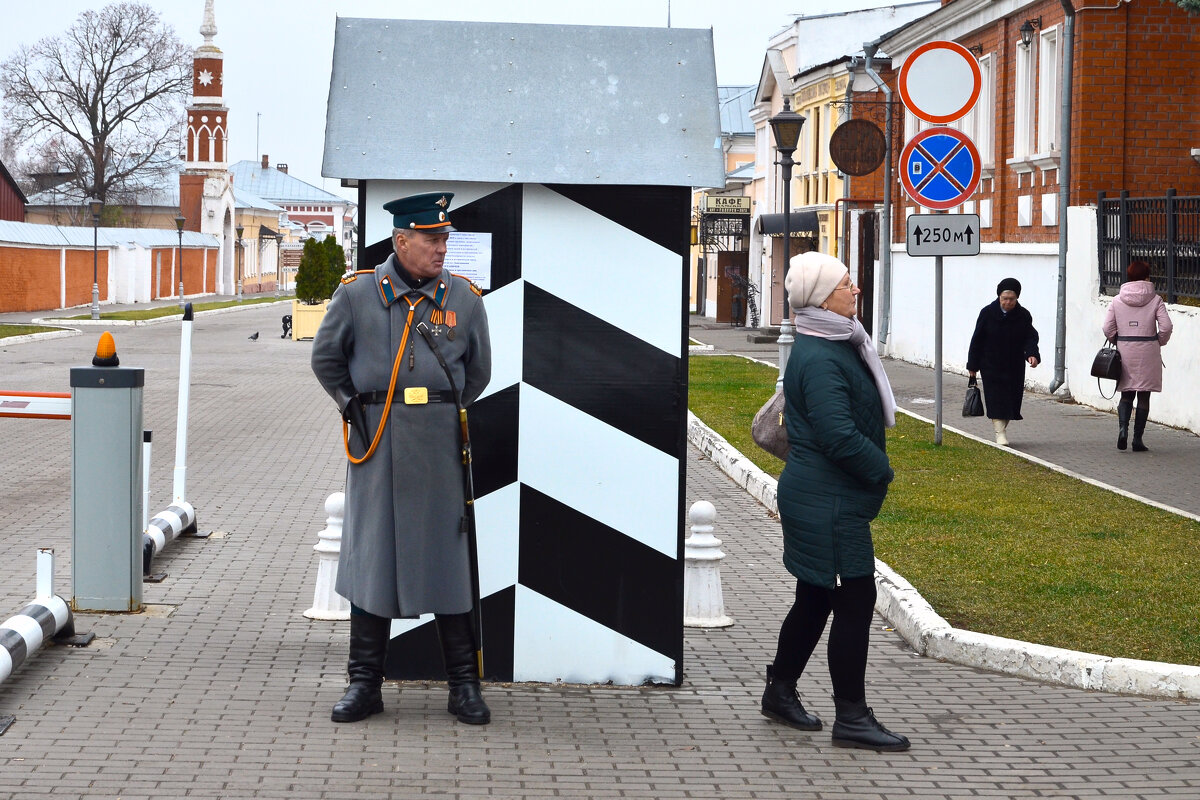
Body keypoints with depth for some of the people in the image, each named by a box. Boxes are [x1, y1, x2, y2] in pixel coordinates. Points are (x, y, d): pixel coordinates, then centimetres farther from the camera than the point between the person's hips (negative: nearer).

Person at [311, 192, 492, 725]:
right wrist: (353, 407, 6)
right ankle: (365, 683, 11)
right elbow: (325, 358, 14)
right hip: (377, 448, -1)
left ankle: (464, 685, 9)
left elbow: (478, 371, 17)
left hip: (439, 450, 1)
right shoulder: (357, 294, 1)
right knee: (370, 557, 2)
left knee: (450, 558, 2)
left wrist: (444, 416, 12)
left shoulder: (464, 299, 5)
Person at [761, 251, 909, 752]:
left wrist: (874, 469, 14)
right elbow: (839, 435, -27)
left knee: (815, 598, 19)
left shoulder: (835, 346, 13)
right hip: (828, 502, -11)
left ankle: (780, 692, 31)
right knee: (855, 601, -5)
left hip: (817, 498, 11)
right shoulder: (820, 359, -21)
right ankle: (851, 718, 1)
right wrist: (881, 469, -13)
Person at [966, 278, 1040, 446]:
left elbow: (1030, 337, -2)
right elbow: (977, 339, -2)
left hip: (1015, 367, 2)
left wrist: (1032, 354, -24)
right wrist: (973, 365, -2)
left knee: (1011, 399, 6)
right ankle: (1000, 433, -9)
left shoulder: (1023, 316, -2)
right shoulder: (988, 313, -6)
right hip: (991, 367, -2)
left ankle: (1003, 428, 24)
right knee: (996, 400, -10)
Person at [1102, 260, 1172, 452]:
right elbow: (1165, 326, -10)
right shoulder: (1155, 300, -3)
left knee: (1126, 394, 11)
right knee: (1144, 396, 5)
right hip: (1148, 352, -2)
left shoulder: (1117, 300, 2)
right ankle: (1138, 439, 4)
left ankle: (1122, 428, -12)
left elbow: (1107, 328, 0)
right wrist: (1159, 342, 8)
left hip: (1125, 351, 2)